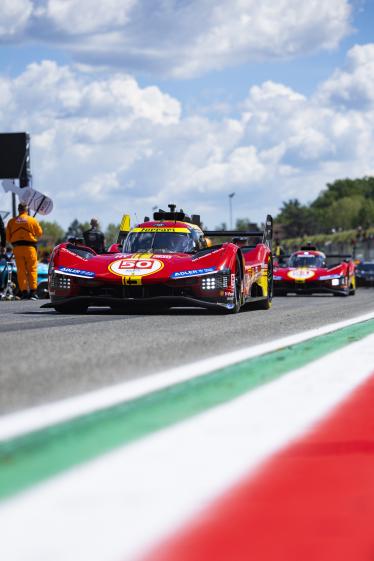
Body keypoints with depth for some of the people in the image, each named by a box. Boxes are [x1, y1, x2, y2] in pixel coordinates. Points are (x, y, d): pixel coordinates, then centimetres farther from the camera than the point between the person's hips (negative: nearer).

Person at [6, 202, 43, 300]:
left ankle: (23, 291, 2)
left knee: (21, 270, 6)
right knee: (32, 269, 2)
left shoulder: (11, 221, 5)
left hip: (17, 247, 2)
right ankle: (33, 291, -5)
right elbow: (39, 233, 7)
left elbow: (8, 237, 7)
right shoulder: (32, 220, -1)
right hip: (29, 246, -2)